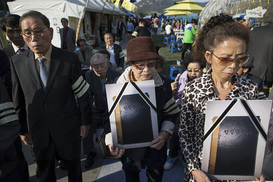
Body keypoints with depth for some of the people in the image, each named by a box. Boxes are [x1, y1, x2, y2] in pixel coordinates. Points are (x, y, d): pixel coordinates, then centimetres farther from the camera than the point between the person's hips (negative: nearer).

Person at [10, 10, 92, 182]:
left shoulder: (70, 59, -16)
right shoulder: (17, 62, -7)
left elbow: (82, 93, -9)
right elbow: (18, 99, 0)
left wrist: (85, 121, -3)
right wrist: (23, 129, 6)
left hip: (68, 127, -2)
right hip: (38, 130, 3)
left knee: (73, 167, 19)